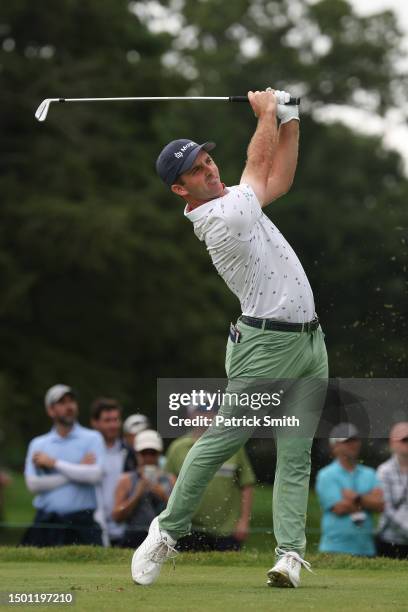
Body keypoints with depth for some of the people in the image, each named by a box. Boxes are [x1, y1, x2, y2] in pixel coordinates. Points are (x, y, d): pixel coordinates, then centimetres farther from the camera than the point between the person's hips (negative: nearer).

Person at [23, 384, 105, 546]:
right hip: (46, 522, 2)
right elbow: (33, 484, -2)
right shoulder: (38, 444, 13)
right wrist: (77, 470, -5)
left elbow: (95, 475, -9)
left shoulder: (92, 438, 7)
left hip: (81, 522, -2)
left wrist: (54, 463, -5)